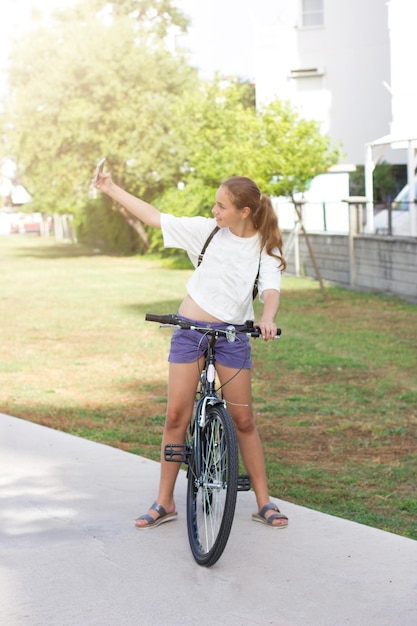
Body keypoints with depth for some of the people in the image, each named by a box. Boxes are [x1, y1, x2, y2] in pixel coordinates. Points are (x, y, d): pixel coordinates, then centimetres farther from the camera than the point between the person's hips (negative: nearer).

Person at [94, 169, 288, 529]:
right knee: (176, 417, -1)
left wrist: (267, 318, -42)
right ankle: (165, 503, 10)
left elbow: (271, 291, -19)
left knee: (243, 421, 1)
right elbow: (155, 218, 2)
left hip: (232, 335, -1)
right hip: (189, 330, 1)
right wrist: (111, 189, 2)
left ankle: (264, 503, 11)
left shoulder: (265, 249, -5)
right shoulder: (207, 230, -2)